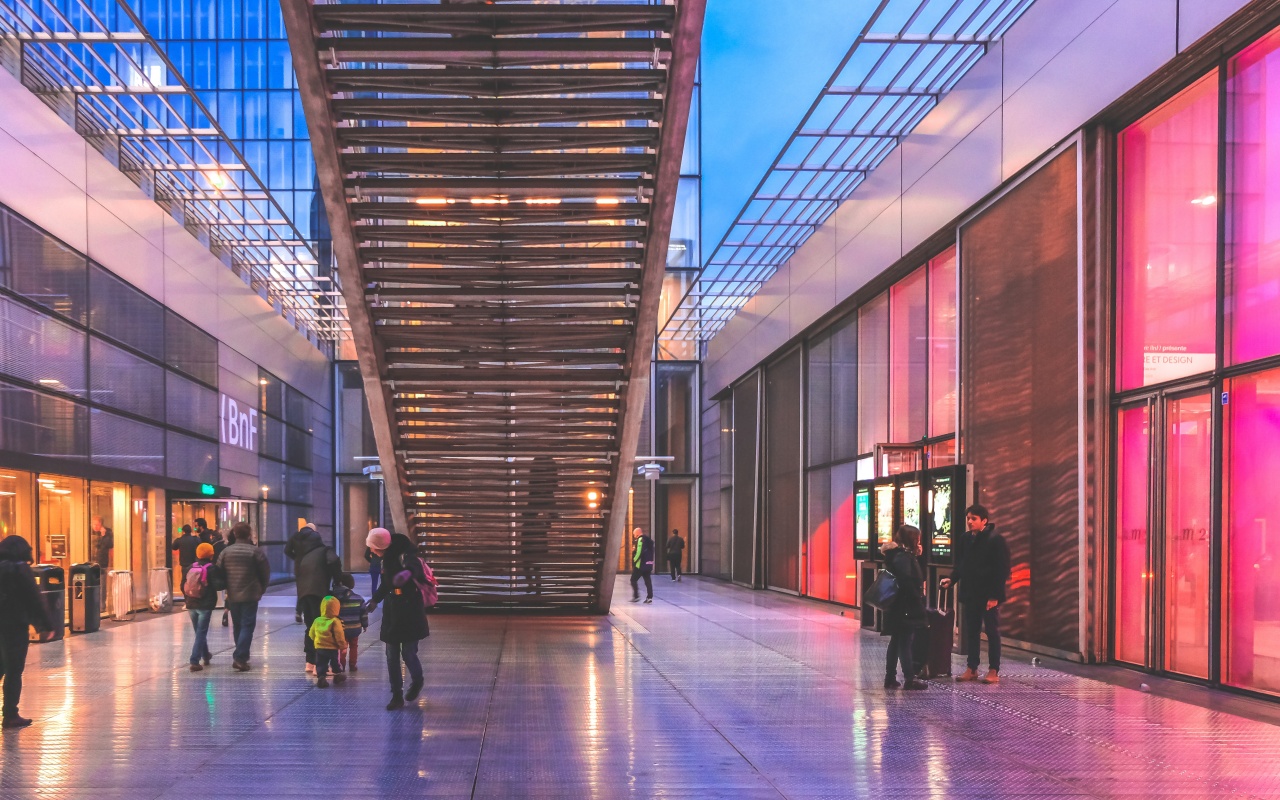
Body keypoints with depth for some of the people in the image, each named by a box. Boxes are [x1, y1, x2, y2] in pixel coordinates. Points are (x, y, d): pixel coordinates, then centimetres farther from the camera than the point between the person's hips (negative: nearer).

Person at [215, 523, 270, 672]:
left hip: (232, 596, 4)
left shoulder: (226, 552, 2)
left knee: (237, 626, 17)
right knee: (247, 626, -2)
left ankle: (242, 656, 23)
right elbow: (266, 573, -5)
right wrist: (261, 590, 10)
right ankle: (240, 658, -13)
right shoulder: (256, 551, -9)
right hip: (250, 596, -4)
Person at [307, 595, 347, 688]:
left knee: (321, 664, 3)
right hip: (333, 648, -2)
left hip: (319, 648, 2)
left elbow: (311, 634, 11)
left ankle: (321, 677, -14)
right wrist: (343, 646, -3)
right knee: (335, 663, 18)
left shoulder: (317, 621, 0)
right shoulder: (335, 622, -15)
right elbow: (339, 636, -15)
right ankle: (337, 675, 32)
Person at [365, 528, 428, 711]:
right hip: (392, 612, 7)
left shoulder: (405, 556, -20)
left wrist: (408, 572, -67)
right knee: (392, 656, 5)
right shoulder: (387, 558, 6)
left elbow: (414, 566, -44)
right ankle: (397, 695, 12)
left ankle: (417, 681, 26)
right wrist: (375, 599, 34)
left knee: (408, 653, -5)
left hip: (410, 611, -7)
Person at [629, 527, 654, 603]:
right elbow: (651, 552, 18)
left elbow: (638, 553, -21)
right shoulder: (648, 539, 15)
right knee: (648, 580, 9)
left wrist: (634, 561, -9)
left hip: (640, 564, -8)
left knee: (633, 580, 2)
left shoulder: (640, 540, -12)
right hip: (649, 564, 8)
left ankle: (636, 596, -3)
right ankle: (650, 597, 4)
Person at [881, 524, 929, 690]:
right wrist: (918, 601, -18)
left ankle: (890, 678, 16)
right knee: (905, 643, -6)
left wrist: (916, 556, 8)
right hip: (905, 608, -10)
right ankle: (909, 680, -3)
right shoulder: (903, 557, -17)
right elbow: (907, 582, -25)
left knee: (896, 642, 13)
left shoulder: (902, 554, 13)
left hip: (898, 608, 10)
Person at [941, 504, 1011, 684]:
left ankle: (994, 671, 6)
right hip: (969, 594, 6)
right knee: (971, 632, 9)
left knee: (992, 632, 2)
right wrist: (952, 579, -2)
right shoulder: (965, 540, 9)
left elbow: (1002, 571, -14)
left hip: (989, 595, -6)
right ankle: (972, 669, 16)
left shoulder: (996, 540, -11)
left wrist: (995, 596, -18)